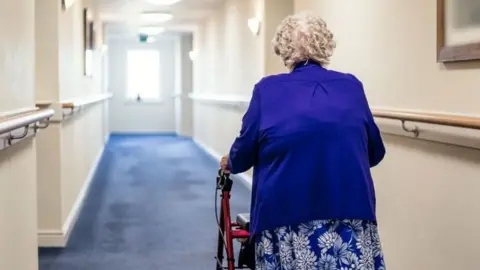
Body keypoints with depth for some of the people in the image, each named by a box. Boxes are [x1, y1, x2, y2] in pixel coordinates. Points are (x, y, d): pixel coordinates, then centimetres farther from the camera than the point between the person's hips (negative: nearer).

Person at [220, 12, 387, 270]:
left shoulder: (267, 89, 3)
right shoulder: (351, 86, 8)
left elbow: (244, 151, 8)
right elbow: (375, 153, 15)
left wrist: (230, 163, 31)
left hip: (286, 212, -1)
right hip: (351, 207, 1)